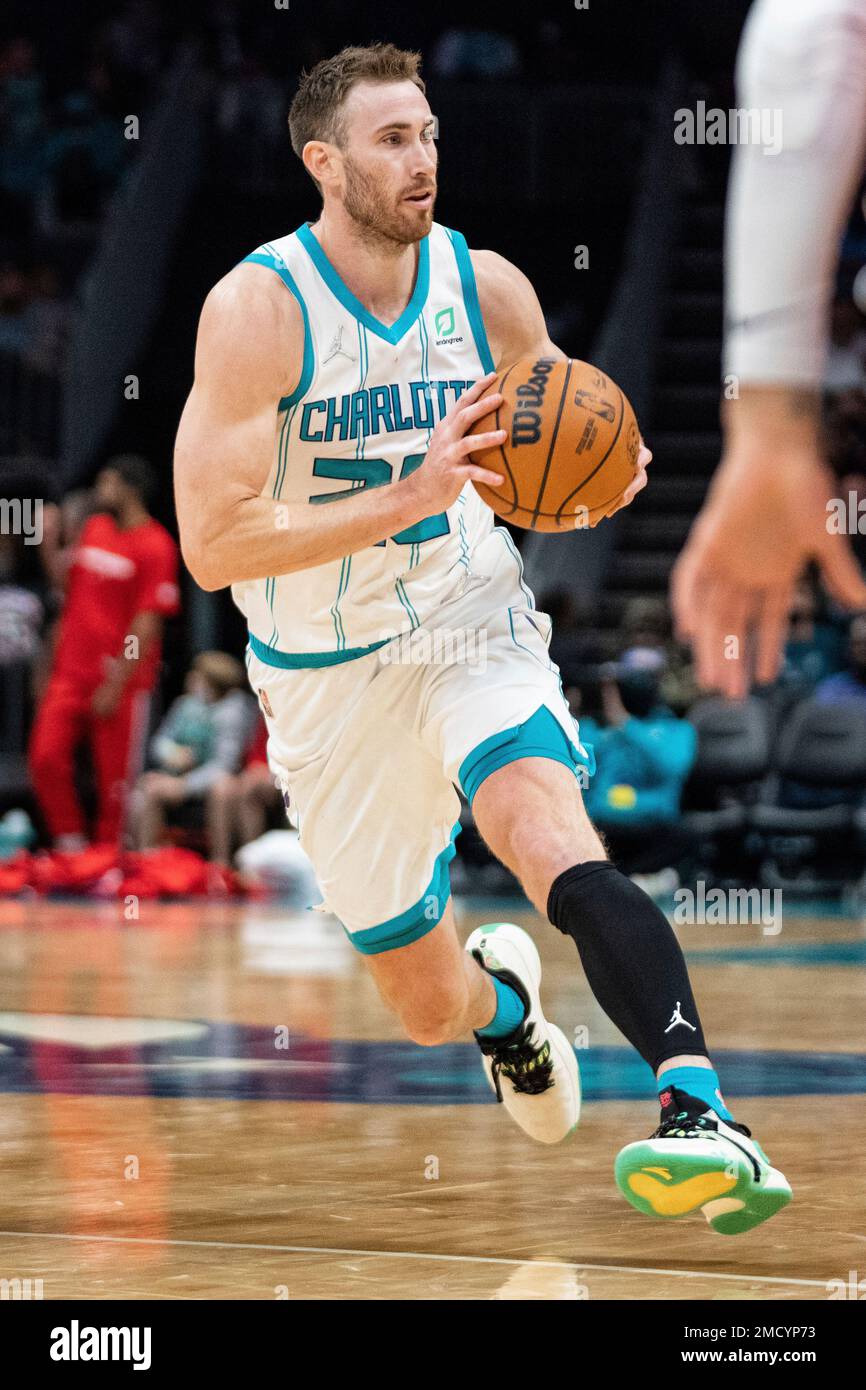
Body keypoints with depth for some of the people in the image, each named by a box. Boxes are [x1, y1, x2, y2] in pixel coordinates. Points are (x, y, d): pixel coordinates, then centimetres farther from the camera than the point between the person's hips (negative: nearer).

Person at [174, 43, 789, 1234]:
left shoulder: (488, 288, -3)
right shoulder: (257, 308, -16)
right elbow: (212, 545, -23)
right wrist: (412, 496, -31)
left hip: (473, 632, 1)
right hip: (329, 680, 0)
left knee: (552, 837, -33)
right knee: (431, 1007, 11)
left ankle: (703, 1113, -48)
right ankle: (503, 996, 50)